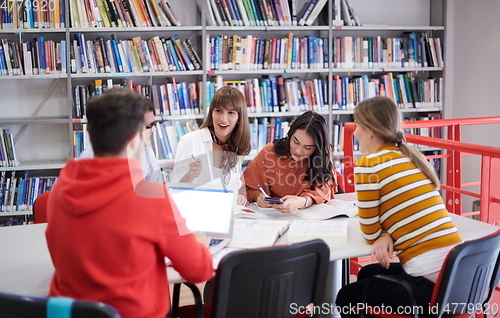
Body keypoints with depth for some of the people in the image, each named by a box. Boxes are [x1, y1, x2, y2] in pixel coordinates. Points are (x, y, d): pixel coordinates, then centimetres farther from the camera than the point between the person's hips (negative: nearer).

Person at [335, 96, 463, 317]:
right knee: (367, 275, 29)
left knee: (347, 298, 15)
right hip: (457, 270, 8)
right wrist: (387, 236, 0)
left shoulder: (368, 164, -10)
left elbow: (370, 233, -5)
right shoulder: (412, 157, 13)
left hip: (429, 284, -8)